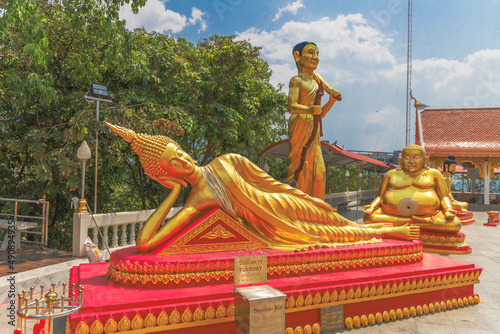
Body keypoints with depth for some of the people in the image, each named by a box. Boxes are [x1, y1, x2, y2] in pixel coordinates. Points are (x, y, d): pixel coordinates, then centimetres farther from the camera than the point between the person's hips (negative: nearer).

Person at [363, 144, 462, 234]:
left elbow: (444, 197, 9)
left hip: (428, 215, 0)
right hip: (392, 214, 1)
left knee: (455, 224, -26)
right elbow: (380, 197, 14)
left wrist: (448, 210, -12)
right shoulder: (391, 174, 14)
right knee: (368, 218, -24)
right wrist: (371, 207, -7)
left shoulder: (434, 174, 12)